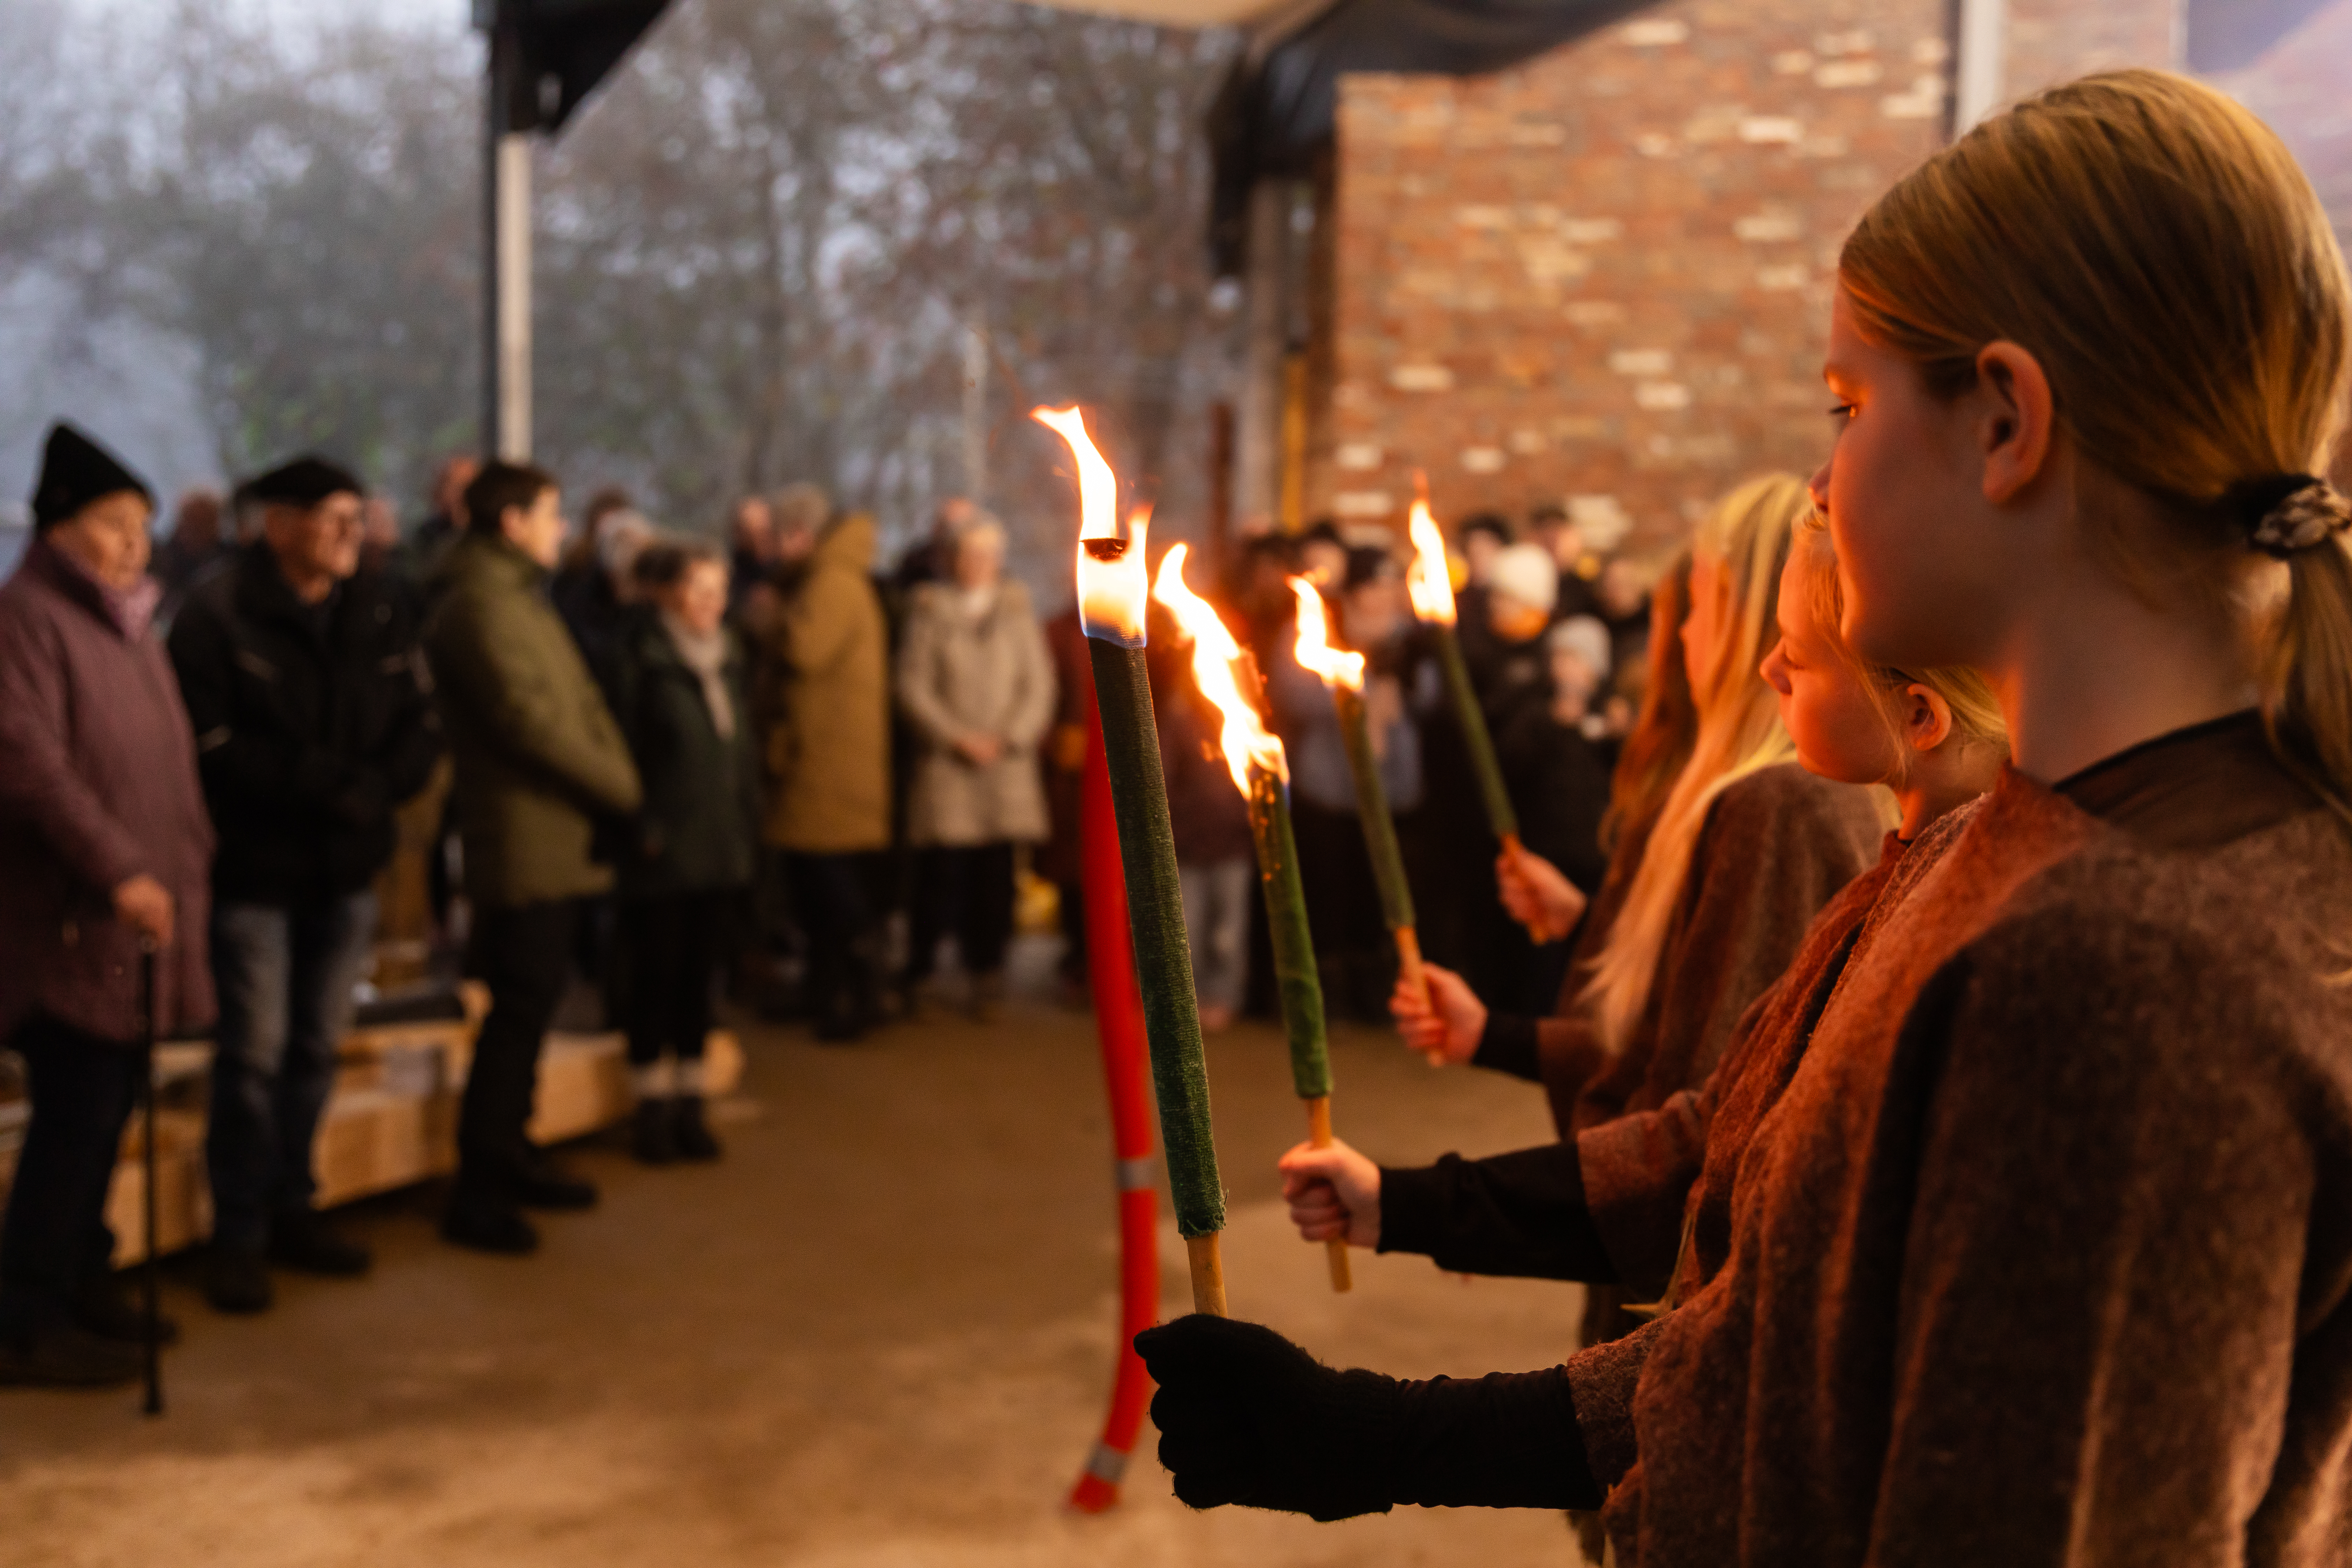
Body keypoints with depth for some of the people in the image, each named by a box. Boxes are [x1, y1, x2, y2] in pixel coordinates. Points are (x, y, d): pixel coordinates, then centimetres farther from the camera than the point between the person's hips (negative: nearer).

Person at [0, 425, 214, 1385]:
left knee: (100, 1109, 12)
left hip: (131, 914, 8)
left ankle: (81, 1285, 23)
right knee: (78, 1113, -7)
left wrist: (185, 863, 14)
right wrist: (117, 872, -24)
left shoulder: (122, 621, 17)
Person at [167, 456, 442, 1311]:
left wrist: (374, 787, -14)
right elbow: (212, 745, -16)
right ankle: (238, 1237, 10)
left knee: (316, 1050, 12)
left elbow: (422, 724, 4)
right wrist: (322, 782, -18)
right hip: (254, 870, -4)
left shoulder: (381, 611, 3)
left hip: (346, 866, 5)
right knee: (254, 1054, -2)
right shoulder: (218, 616, -11)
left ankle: (292, 1211, 25)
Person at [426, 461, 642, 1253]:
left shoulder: (521, 597, 19)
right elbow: (530, 720, -19)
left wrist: (616, 781, 1)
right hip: (524, 841, -10)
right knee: (519, 1014, -6)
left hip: (557, 839, 10)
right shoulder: (480, 603, -14)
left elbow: (578, 703, 16)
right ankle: (478, 1195, 1)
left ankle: (511, 1157, 28)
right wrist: (619, 786, -10)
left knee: (529, 1007, 17)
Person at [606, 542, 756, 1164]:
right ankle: (653, 1107, 15)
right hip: (661, 854, -6)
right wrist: (644, 828, -15)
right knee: (655, 977, 4)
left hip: (721, 850, 6)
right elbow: (626, 753, -12)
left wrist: (747, 812, 9)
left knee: (699, 978, 12)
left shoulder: (725, 658, 10)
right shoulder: (642, 661, -9)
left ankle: (689, 1104, 20)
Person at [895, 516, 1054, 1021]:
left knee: (994, 877, 0)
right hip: (945, 765, -2)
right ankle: (918, 977, 5)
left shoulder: (1017, 611, 11)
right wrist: (957, 737, -9)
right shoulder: (931, 611, 5)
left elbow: (1039, 686, 7)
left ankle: (986, 978, 9)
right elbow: (913, 686, -1)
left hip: (1007, 765, 2)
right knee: (942, 871, -7)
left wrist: (1009, 738, -5)